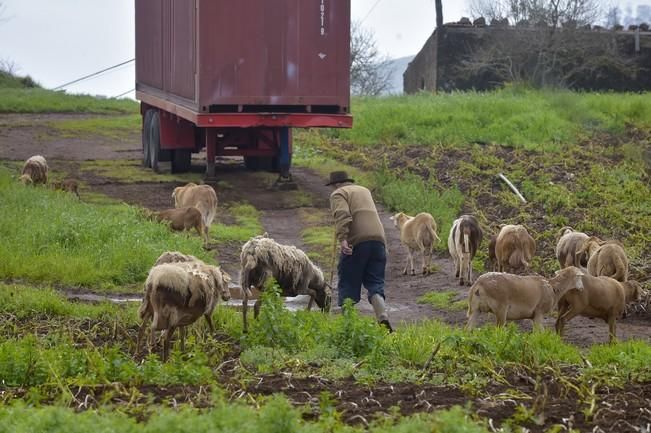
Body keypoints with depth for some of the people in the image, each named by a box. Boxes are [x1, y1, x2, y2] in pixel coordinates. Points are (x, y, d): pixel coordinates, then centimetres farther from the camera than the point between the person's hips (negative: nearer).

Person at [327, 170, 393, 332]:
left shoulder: (338, 194, 6)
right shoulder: (364, 190, 28)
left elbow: (342, 215, -13)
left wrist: (342, 238, -24)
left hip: (357, 242, -5)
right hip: (378, 239, 5)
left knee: (348, 284, 4)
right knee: (375, 283, 4)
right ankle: (383, 318, -16)